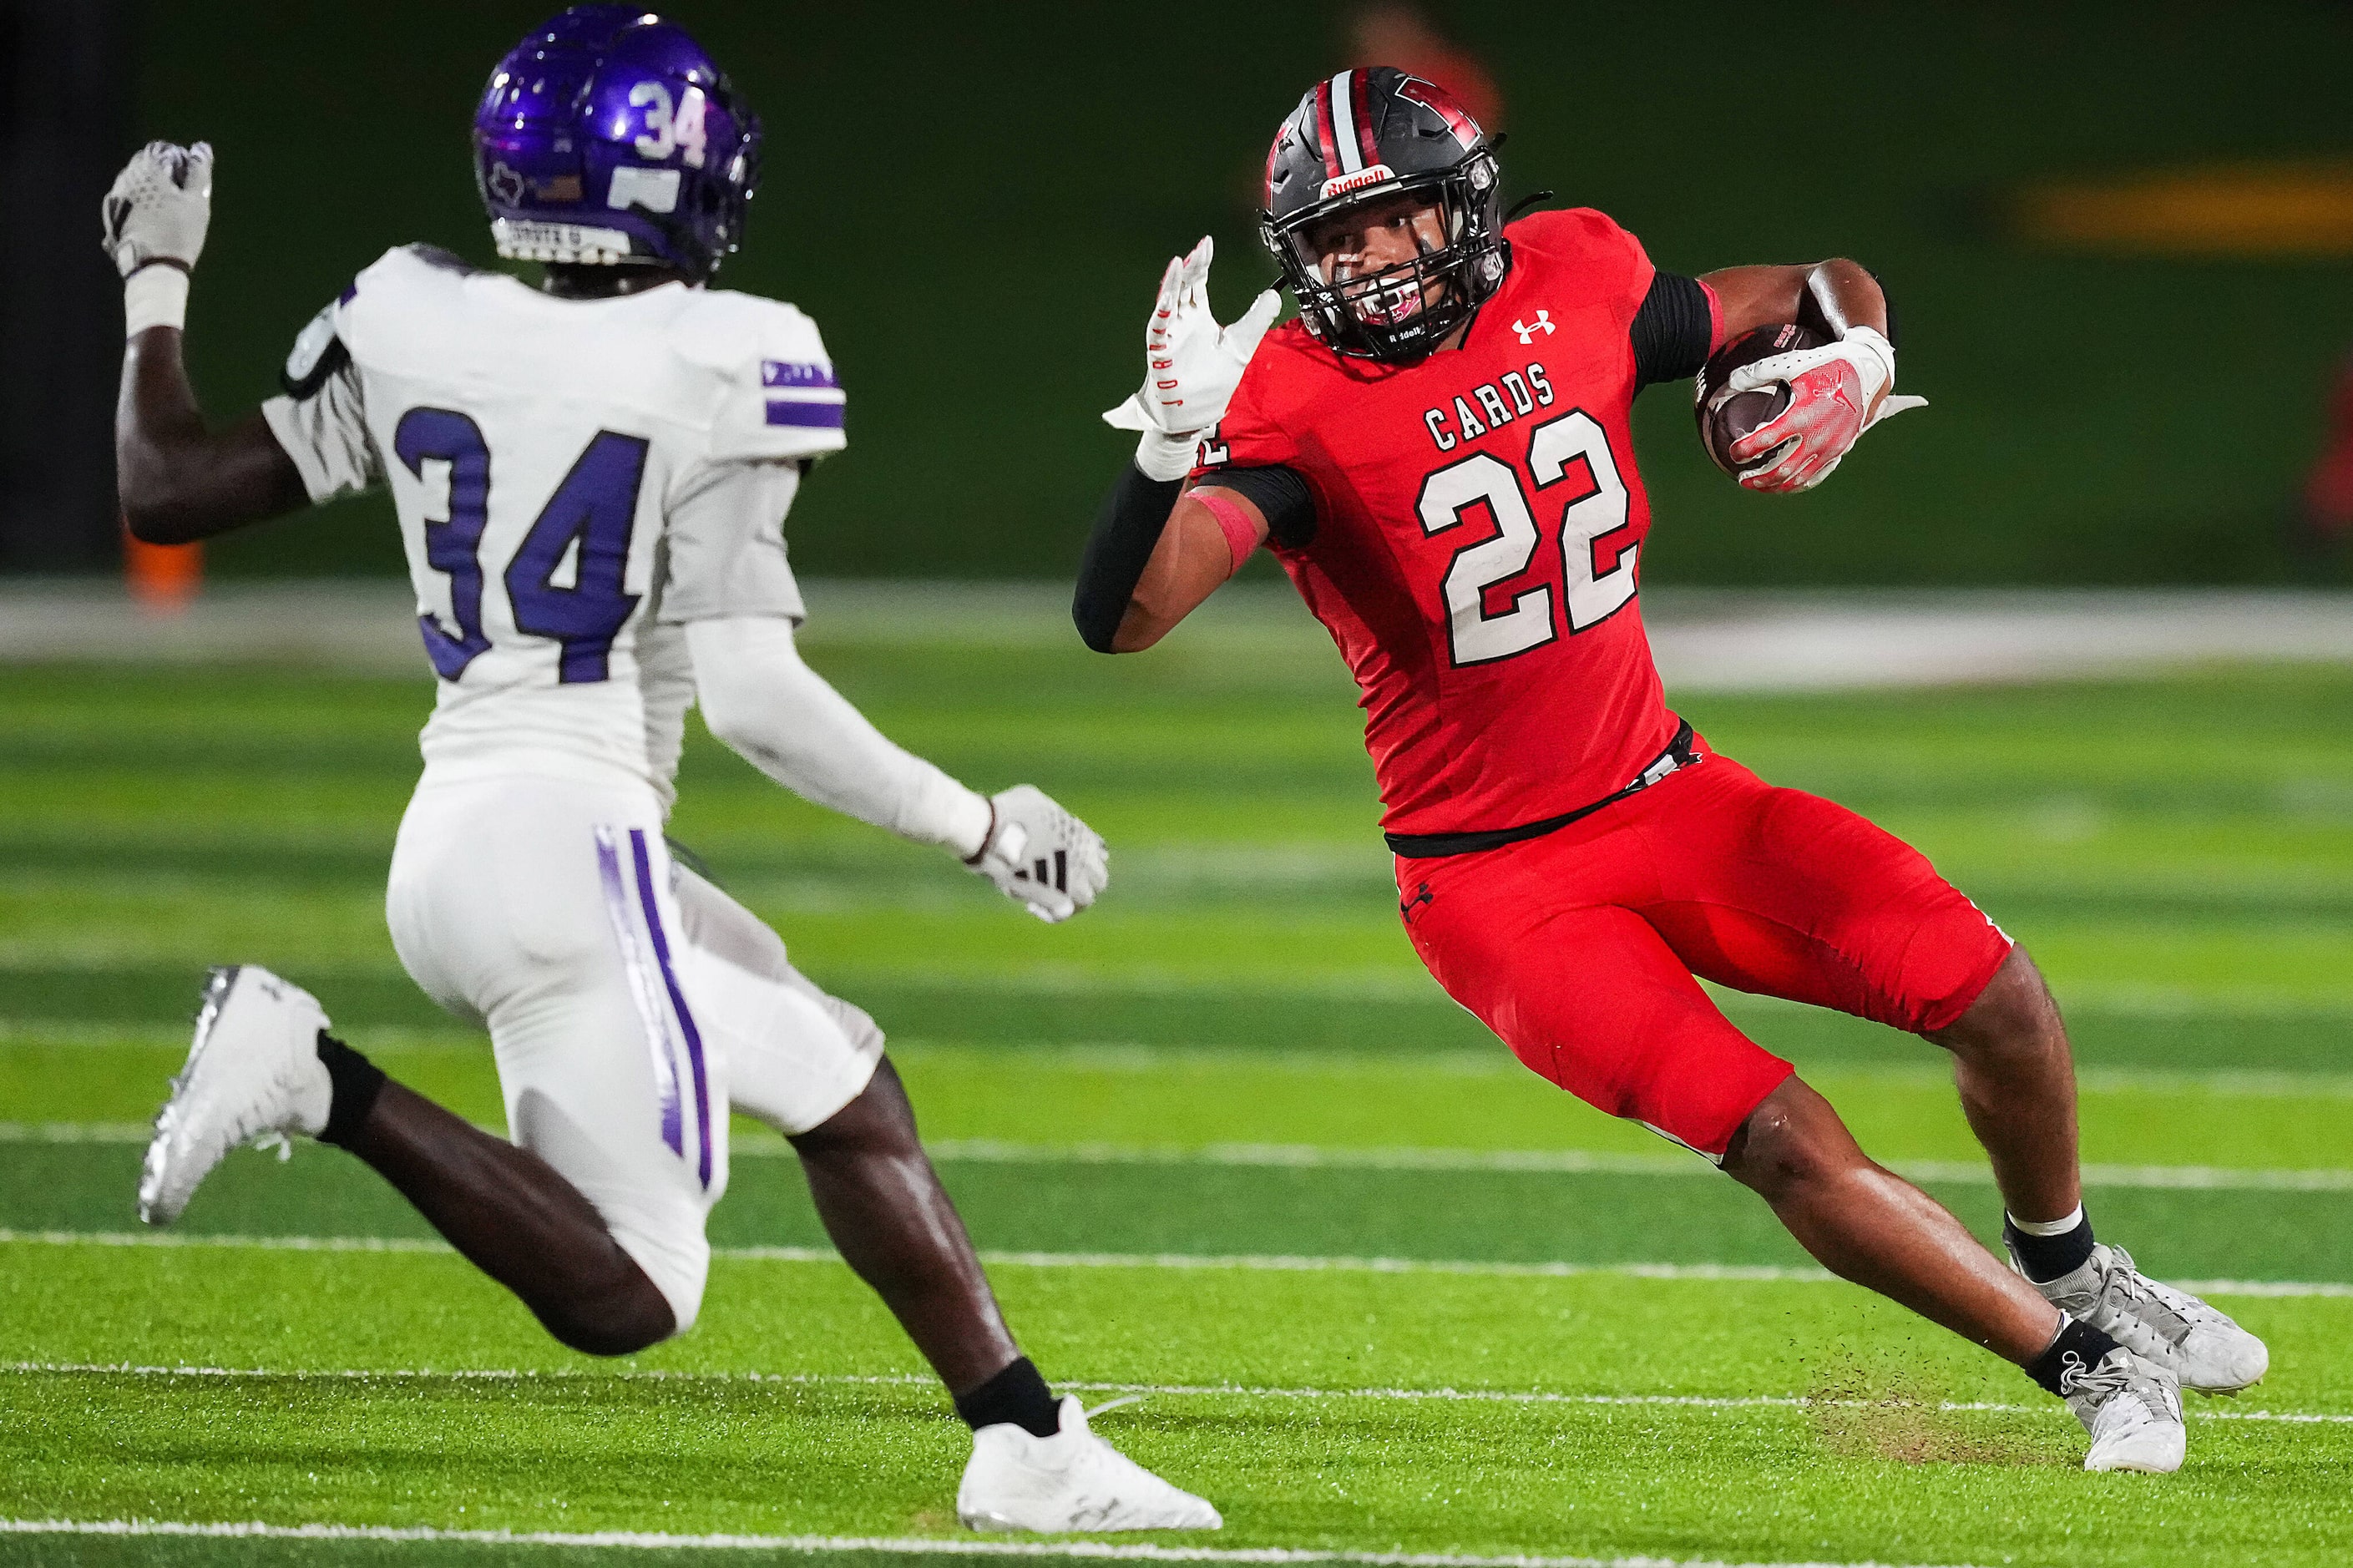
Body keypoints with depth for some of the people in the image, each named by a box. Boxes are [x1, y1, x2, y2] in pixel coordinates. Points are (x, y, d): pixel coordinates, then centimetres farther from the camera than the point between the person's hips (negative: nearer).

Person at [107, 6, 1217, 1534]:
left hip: (451, 836, 8)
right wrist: (979, 826, -3)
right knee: (627, 1292, -3)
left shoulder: (413, 332, 4)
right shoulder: (714, 379, -11)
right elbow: (751, 693, -15)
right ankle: (324, 1081, -15)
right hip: (570, 837, -8)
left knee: (846, 1083, 18)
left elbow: (166, 489, 9)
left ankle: (1028, 1448, 15)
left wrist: (156, 287, 26)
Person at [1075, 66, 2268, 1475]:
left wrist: (1852, 368, -8)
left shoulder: (1574, 293, -3)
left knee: (1993, 996, -9)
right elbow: (1122, 620, -29)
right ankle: (2084, 1362, -3)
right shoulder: (1297, 405, -16)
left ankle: (2071, 1276, 20)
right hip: (1498, 880, -5)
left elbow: (1822, 294, 14)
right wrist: (1175, 445, -45)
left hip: (1664, 792, 5)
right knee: (1784, 1141, -21)